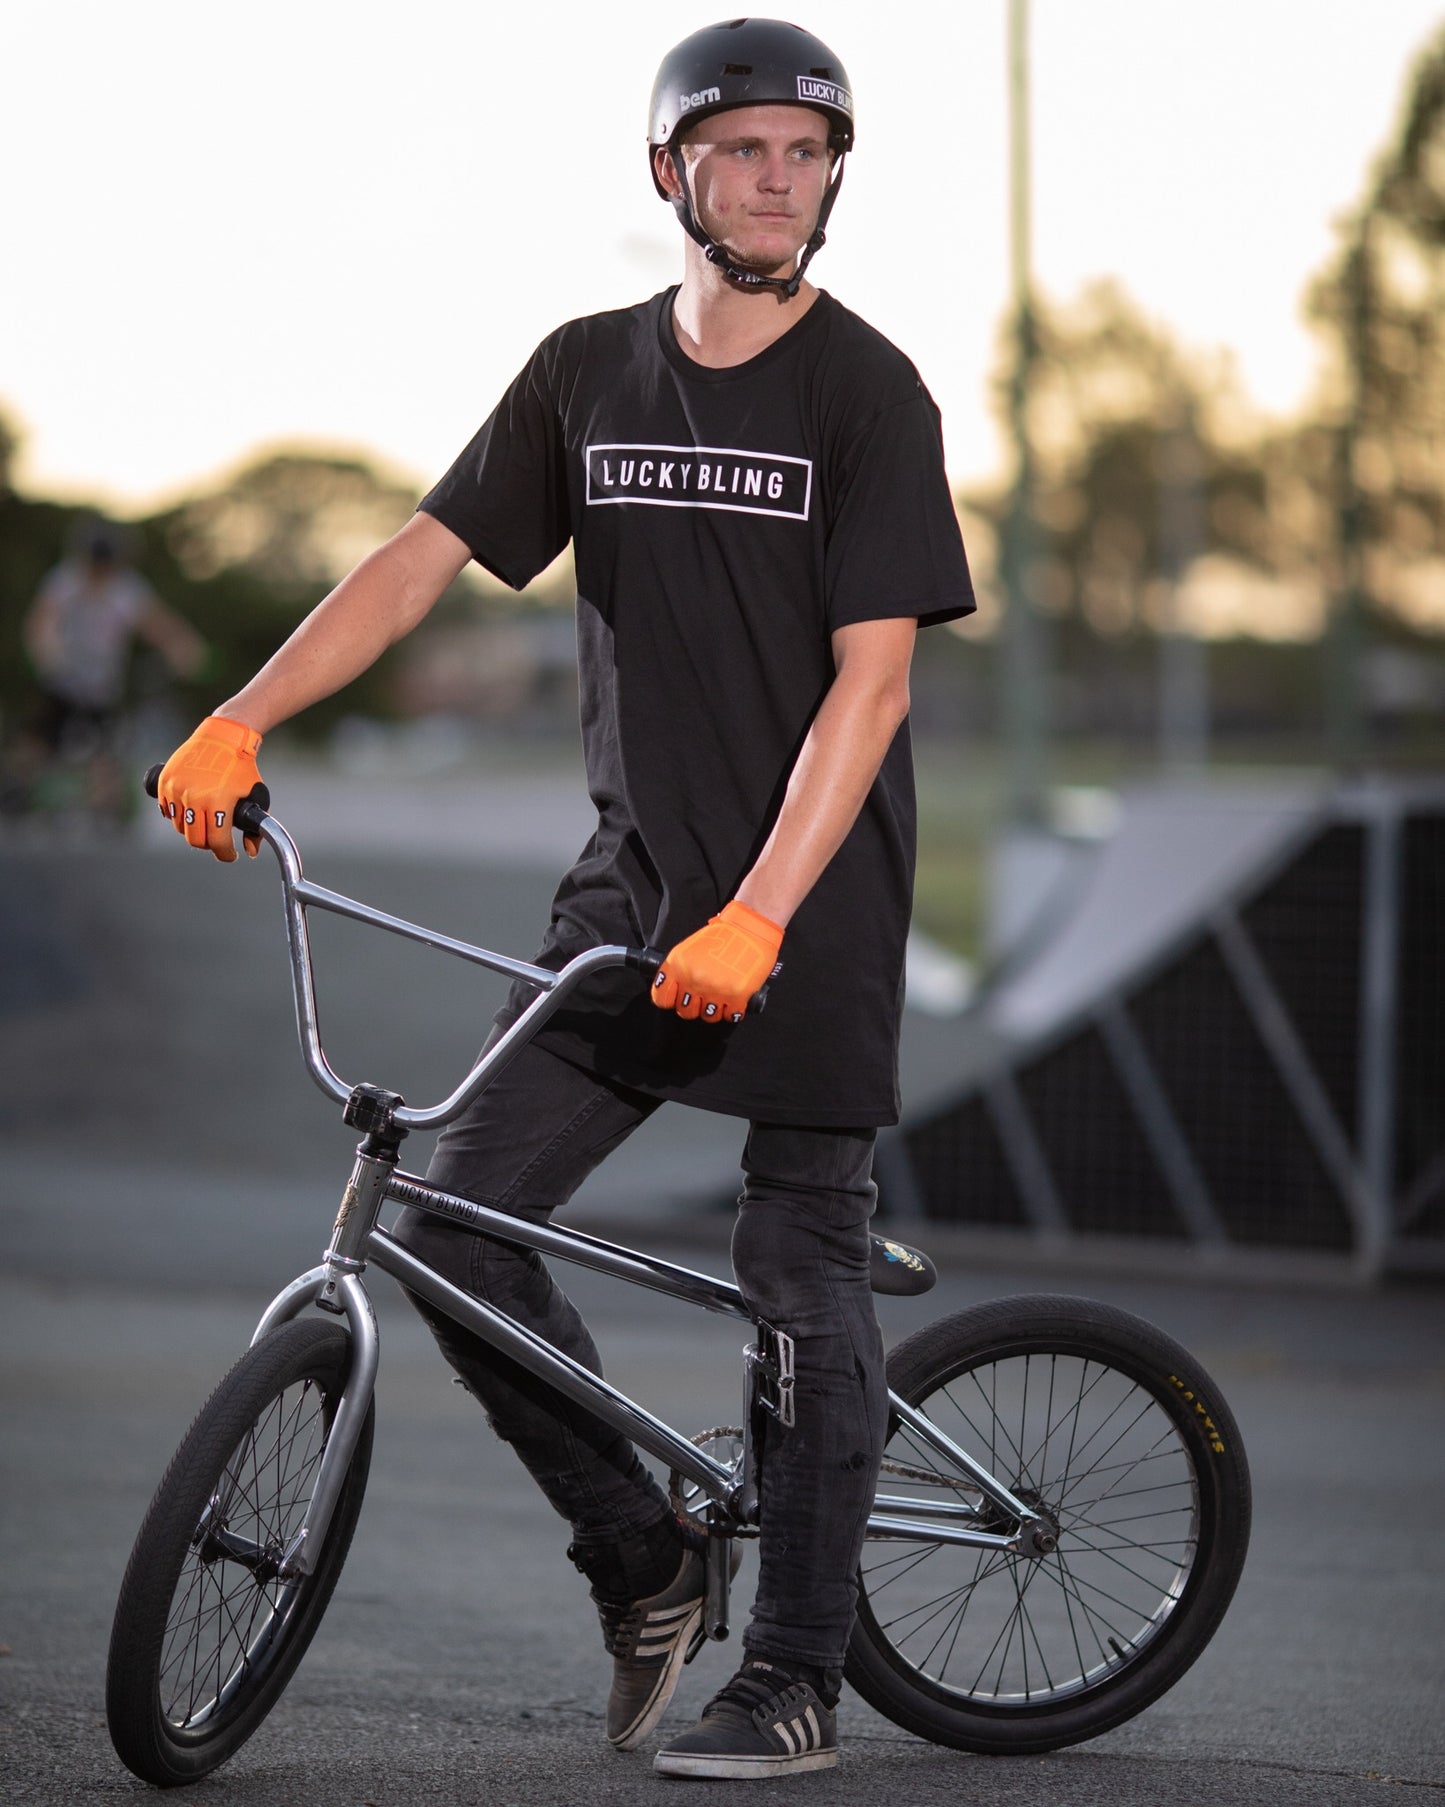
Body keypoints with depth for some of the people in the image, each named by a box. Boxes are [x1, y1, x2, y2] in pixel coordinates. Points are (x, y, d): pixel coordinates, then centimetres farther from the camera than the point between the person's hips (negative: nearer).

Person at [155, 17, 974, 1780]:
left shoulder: (867, 393, -8)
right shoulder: (588, 373, 6)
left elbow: (869, 681, -14)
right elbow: (425, 555, 5)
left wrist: (756, 916, -24)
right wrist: (242, 719, -8)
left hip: (813, 903, -5)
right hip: (631, 884, 5)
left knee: (801, 1284, -2)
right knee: (456, 1232, -3)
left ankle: (792, 1683, 10)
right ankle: (645, 1564, 15)